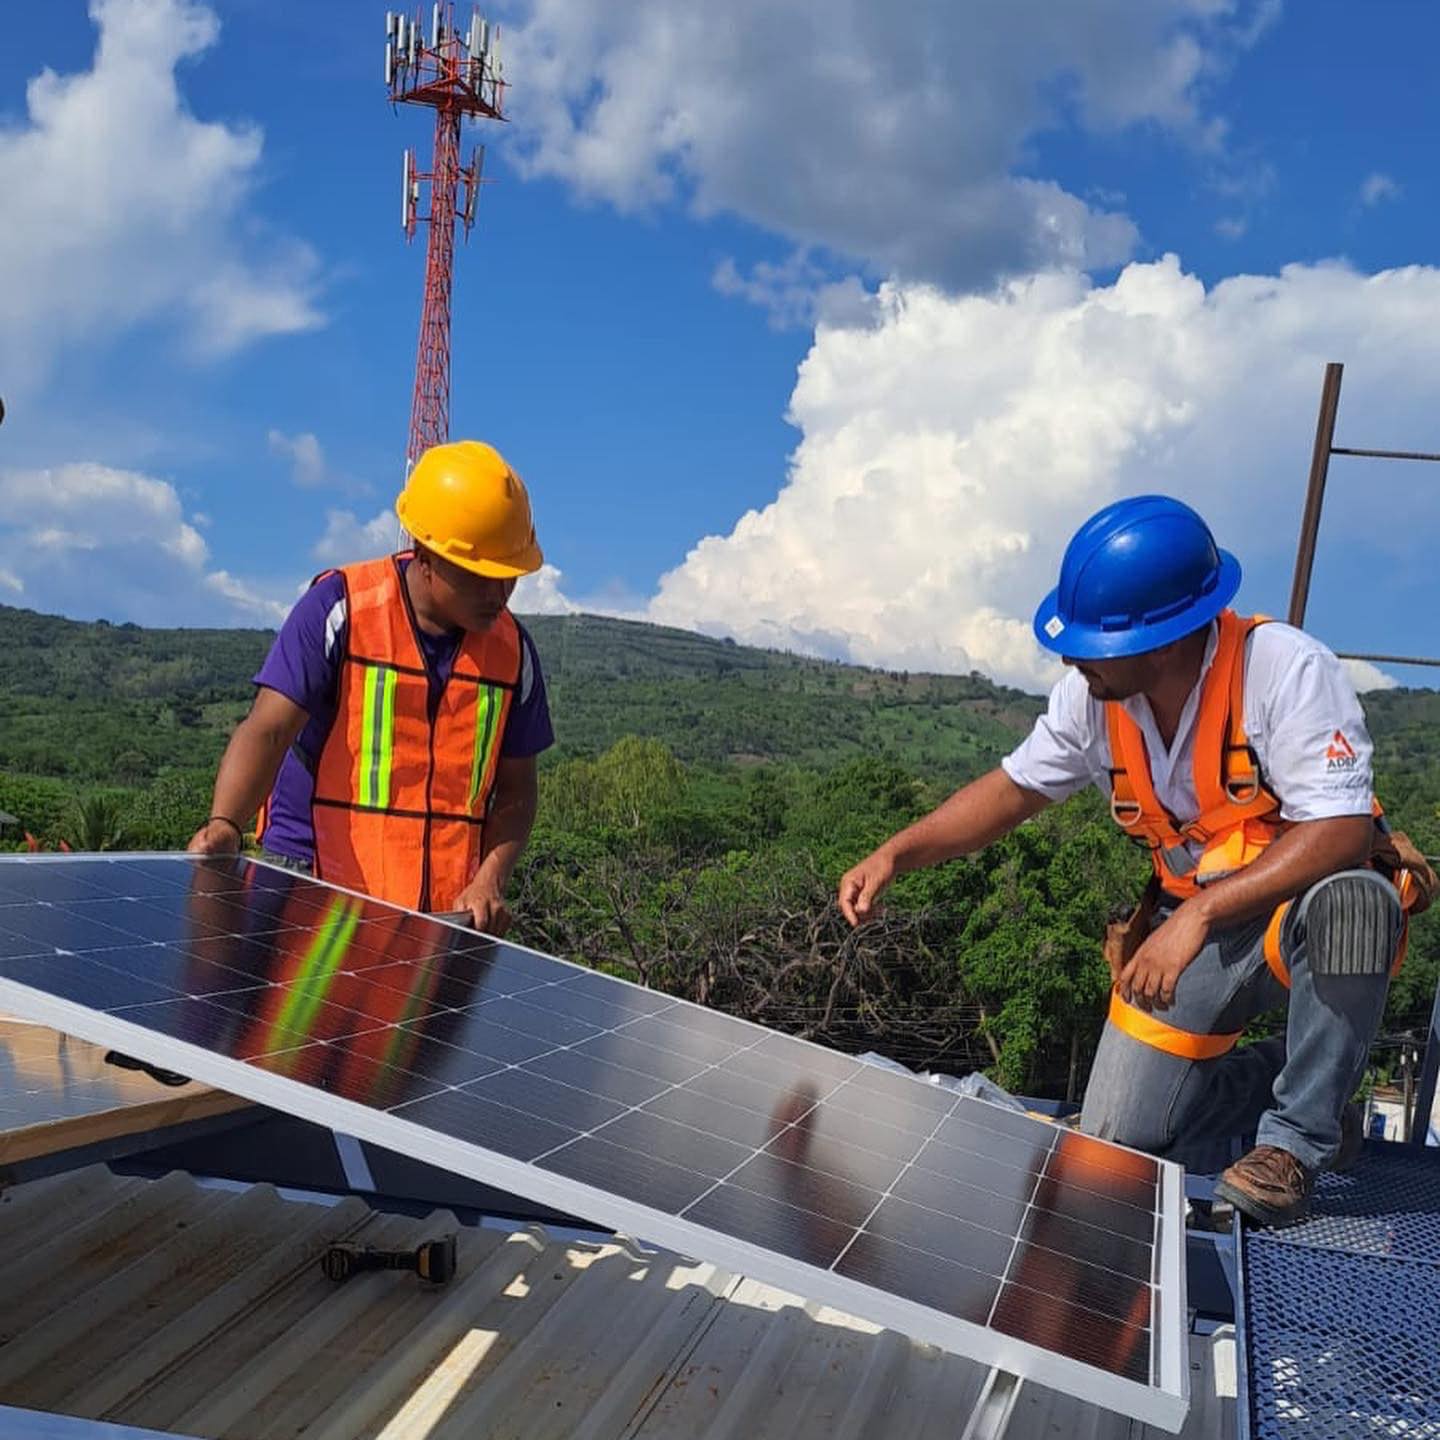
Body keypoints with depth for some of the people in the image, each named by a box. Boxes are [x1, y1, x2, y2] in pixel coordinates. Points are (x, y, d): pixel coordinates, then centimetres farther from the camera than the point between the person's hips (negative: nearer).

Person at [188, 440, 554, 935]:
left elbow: (514, 788, 10)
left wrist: (488, 882, -6)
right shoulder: (339, 608, -8)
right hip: (310, 887, -3)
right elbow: (267, 731, -14)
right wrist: (224, 826, -31)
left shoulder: (513, 649, 4)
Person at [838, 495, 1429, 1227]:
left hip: (1308, 905, -4)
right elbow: (1014, 788, 4)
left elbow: (1343, 833, -32)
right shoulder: (1092, 696, -10)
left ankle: (1299, 1137, -17)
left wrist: (1198, 915, -39)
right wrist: (896, 854, -9)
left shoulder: (1287, 669, -26)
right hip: (1192, 925, 5)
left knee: (1346, 903, -42)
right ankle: (1300, 1077, 20)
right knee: (1117, 1141, -4)